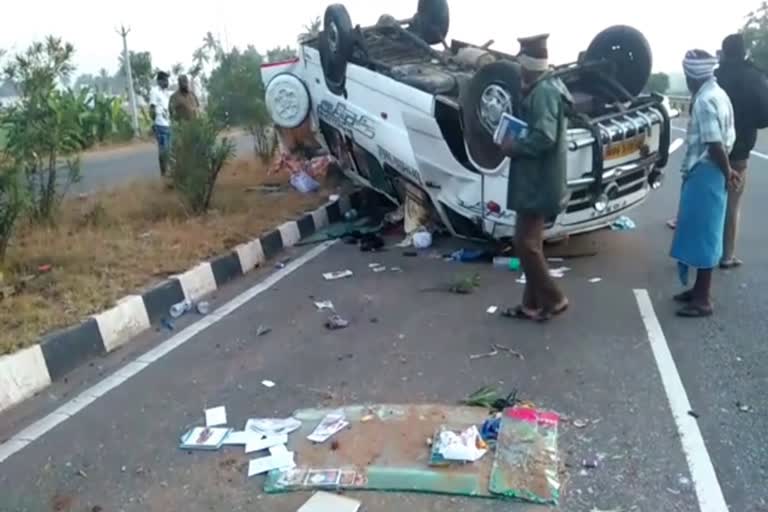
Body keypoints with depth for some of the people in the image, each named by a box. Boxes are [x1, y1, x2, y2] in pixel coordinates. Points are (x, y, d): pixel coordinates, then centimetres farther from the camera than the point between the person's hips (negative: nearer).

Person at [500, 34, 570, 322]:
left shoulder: (543, 91, -17)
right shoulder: (545, 88, 15)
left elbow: (544, 137, -25)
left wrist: (513, 146, -12)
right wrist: (516, 140, 6)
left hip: (537, 183, -10)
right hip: (535, 180, 10)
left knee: (525, 242, -5)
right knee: (531, 241, 13)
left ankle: (553, 299, 6)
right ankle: (532, 304, 21)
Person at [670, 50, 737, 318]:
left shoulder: (704, 101, -19)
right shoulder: (717, 94, 13)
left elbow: (715, 145, -22)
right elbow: (725, 140, 15)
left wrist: (726, 172, -10)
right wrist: (726, 171, 13)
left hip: (705, 174, -10)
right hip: (711, 173, 10)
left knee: (702, 234, -4)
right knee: (701, 233, 16)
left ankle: (703, 300, 4)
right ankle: (699, 290, 27)